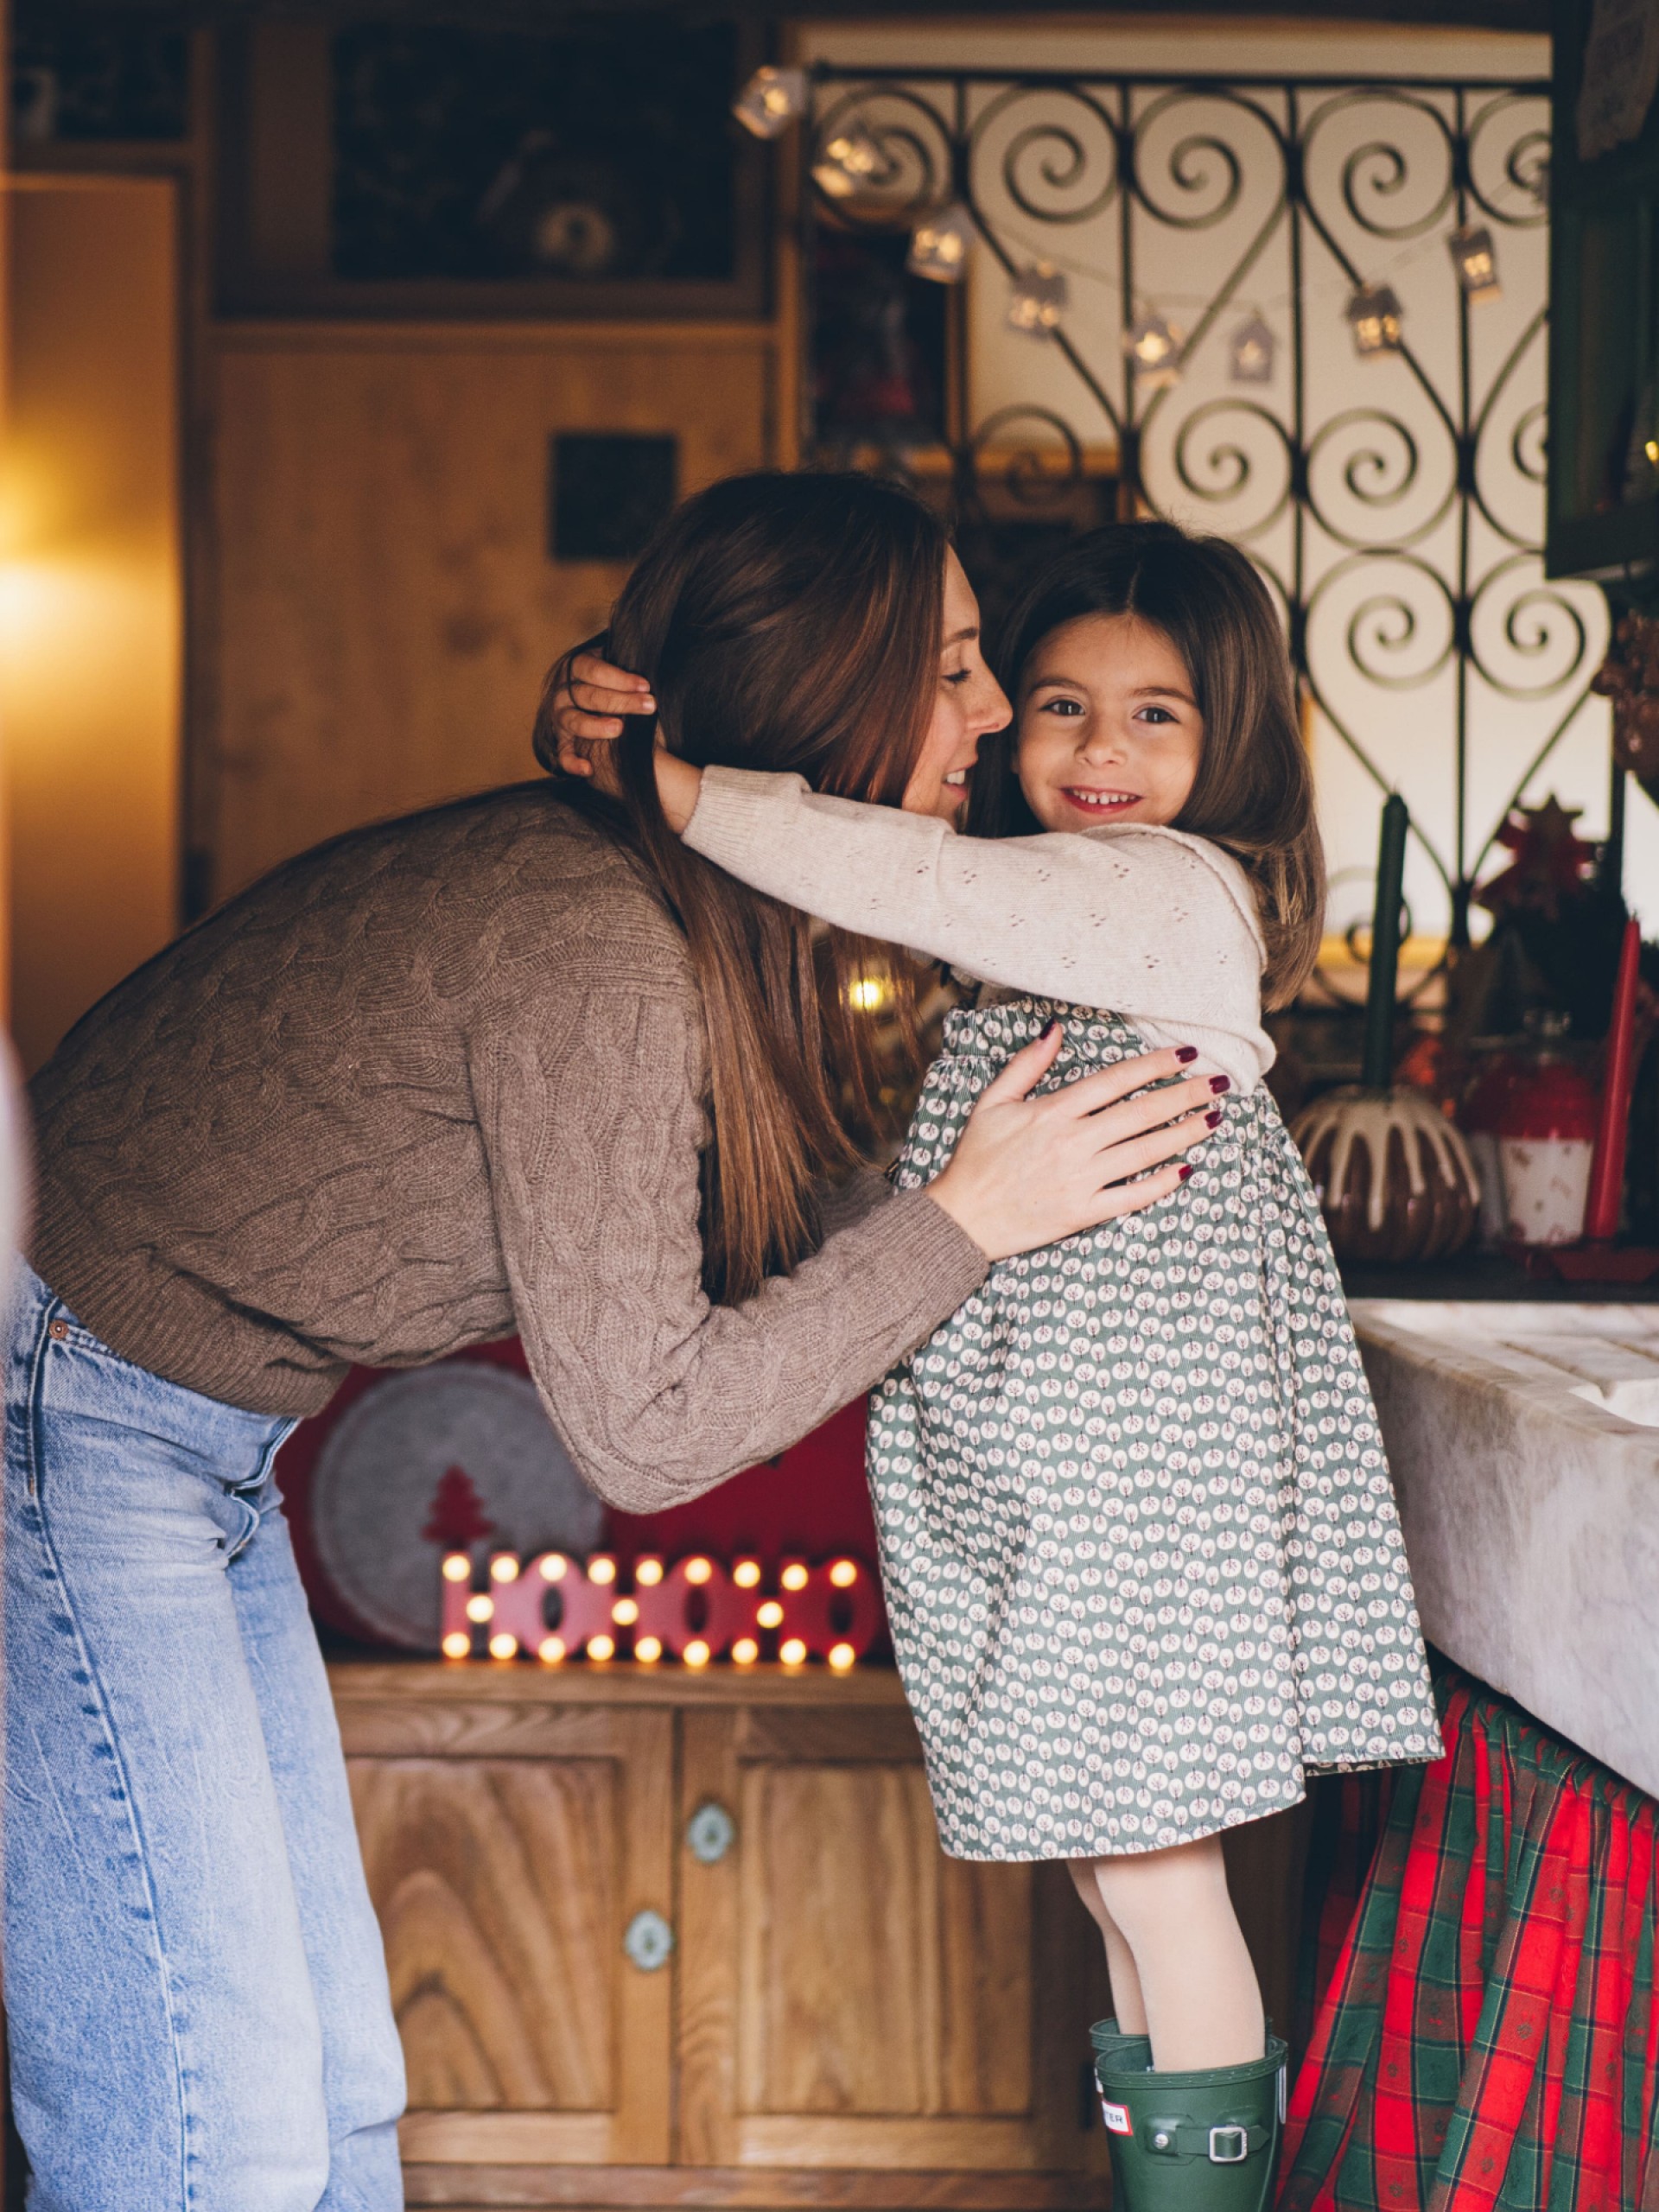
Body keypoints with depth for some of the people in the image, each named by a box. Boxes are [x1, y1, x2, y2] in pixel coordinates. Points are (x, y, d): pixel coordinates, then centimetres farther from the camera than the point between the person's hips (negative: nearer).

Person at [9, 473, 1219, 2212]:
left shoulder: (691, 919, 4)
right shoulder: (595, 955, -25)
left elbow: (760, 1229, 11)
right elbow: (644, 1430, -20)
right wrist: (970, 1217, -15)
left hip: (192, 1448, 10)